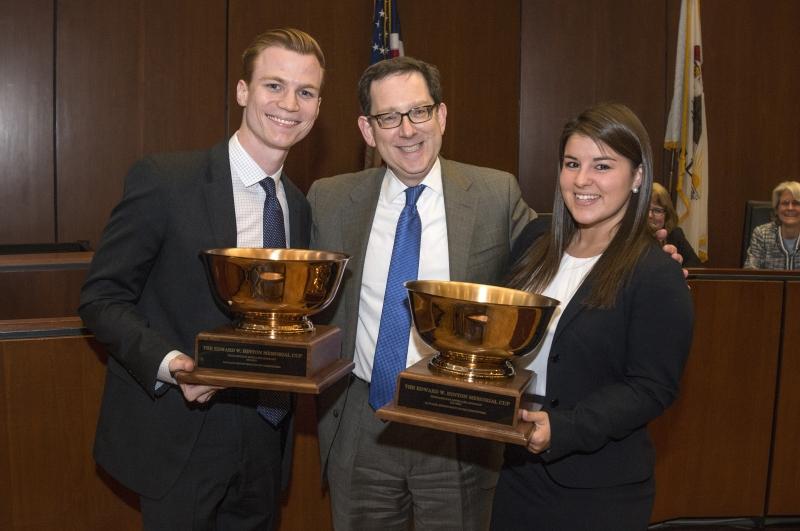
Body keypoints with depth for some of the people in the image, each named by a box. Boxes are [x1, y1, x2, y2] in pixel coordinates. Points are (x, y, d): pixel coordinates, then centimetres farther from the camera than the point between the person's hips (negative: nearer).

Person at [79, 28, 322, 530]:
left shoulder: (301, 207, 7)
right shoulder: (164, 179, -12)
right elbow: (102, 297, -11)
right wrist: (168, 362, -25)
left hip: (265, 445, 6)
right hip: (180, 441, -5)